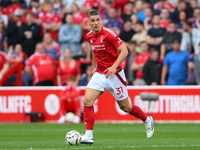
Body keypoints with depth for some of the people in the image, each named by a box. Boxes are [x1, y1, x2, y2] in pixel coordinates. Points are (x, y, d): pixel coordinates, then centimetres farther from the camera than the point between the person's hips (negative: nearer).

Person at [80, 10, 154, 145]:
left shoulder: (109, 34, -16)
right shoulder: (89, 37, 5)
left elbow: (124, 51, -18)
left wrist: (114, 67, -27)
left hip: (114, 74, -5)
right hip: (99, 74, 5)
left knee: (125, 107, 6)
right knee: (87, 100, -15)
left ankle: (147, 120, 33)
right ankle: (89, 136, -14)